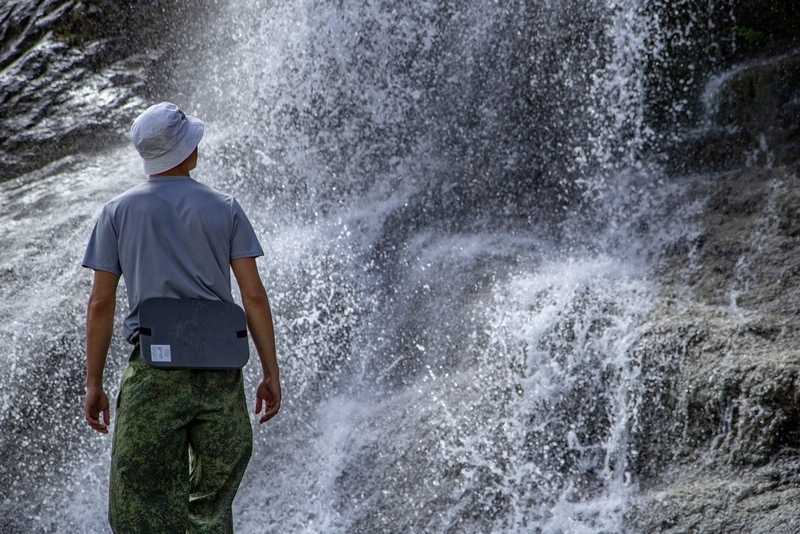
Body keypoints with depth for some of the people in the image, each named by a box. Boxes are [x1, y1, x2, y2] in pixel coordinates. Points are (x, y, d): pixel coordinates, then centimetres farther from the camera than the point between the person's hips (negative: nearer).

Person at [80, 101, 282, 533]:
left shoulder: (118, 211, 7)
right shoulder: (225, 209, 7)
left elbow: (101, 304, 4)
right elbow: (253, 295, 2)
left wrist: (93, 384, 9)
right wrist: (271, 373, 6)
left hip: (154, 369, -1)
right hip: (220, 370, 2)